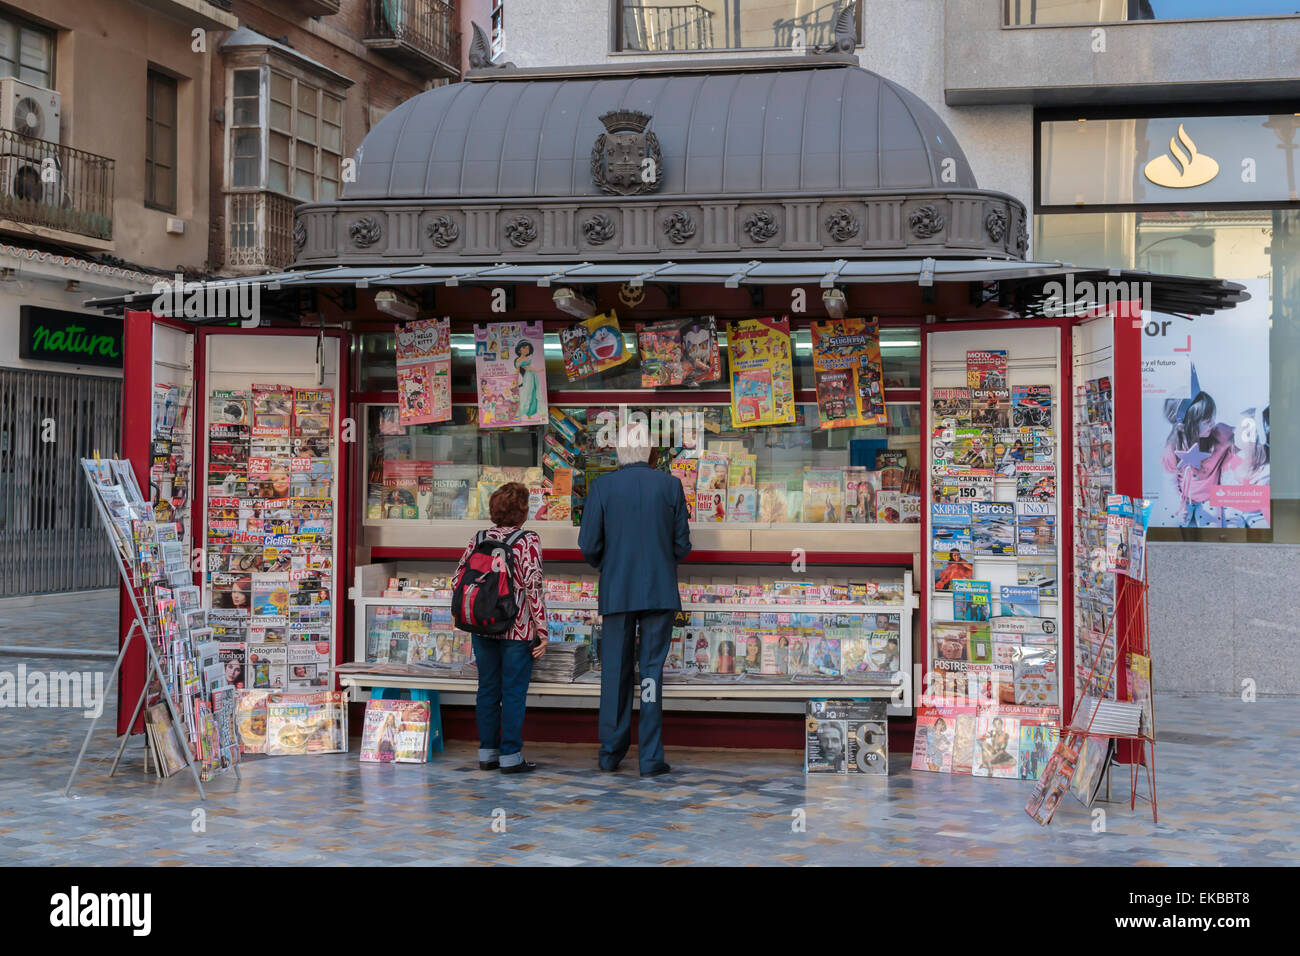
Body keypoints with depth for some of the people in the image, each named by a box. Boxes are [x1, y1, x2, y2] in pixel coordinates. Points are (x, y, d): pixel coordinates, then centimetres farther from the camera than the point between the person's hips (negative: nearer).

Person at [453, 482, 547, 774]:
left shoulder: (479, 539, 5)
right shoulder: (529, 541, -9)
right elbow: (533, 585, -13)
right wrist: (542, 629, -9)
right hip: (518, 629, -5)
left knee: (487, 689, 12)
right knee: (513, 692, 1)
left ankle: (487, 753, 17)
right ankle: (510, 755, 4)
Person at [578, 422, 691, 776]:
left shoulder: (602, 486, -3)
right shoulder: (670, 485, -2)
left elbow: (589, 544, -4)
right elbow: (682, 544, 0)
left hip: (616, 592, 0)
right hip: (660, 591, 0)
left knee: (615, 673, 9)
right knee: (652, 670, 3)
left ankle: (610, 754, 15)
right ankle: (650, 757, 2)